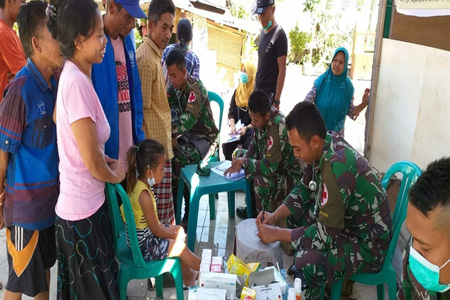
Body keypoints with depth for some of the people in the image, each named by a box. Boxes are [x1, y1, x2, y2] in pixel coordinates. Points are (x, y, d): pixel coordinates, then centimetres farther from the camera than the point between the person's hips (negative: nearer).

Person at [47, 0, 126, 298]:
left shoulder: (73, 76, 5)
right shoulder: (77, 83, -24)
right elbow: (93, 163, -21)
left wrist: (108, 161, 6)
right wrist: (116, 174, -3)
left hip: (84, 203, 9)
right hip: (83, 209, -9)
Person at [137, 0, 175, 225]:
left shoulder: (154, 55, 12)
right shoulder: (146, 59, -18)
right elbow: (142, 109, -20)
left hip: (159, 144, 10)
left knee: (161, 207, 19)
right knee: (159, 211, 1)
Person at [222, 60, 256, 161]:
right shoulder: (238, 90, 11)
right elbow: (231, 111, 10)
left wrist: (247, 128, -19)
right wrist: (233, 125, -8)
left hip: (253, 128, -4)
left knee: (247, 147, -29)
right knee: (226, 145, -21)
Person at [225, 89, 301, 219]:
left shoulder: (278, 128, -34)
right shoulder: (261, 118, -10)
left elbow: (269, 168, -35)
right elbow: (255, 145, 6)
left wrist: (244, 162, -22)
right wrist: (242, 160, -13)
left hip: (289, 176, -9)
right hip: (271, 164, 9)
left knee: (260, 180, -35)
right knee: (240, 154, 10)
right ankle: (252, 205, 16)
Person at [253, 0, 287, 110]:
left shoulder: (279, 35, -12)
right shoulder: (262, 33, 12)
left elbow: (282, 70, -15)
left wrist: (276, 101, -18)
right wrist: (255, 87, 15)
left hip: (270, 92, -7)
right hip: (257, 89, 8)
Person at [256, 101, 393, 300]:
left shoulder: (337, 168, -34)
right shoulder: (324, 146, -8)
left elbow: (326, 234, -28)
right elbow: (304, 189, 7)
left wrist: (277, 234, -19)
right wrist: (275, 216, -4)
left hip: (368, 244, -9)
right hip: (345, 222, 9)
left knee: (307, 263, -29)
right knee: (294, 214, 16)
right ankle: (300, 272, 31)